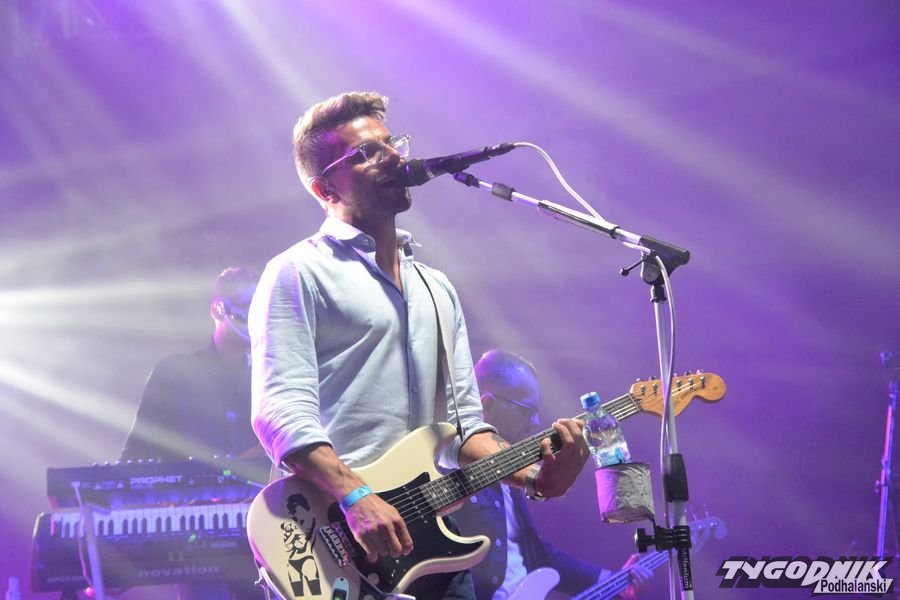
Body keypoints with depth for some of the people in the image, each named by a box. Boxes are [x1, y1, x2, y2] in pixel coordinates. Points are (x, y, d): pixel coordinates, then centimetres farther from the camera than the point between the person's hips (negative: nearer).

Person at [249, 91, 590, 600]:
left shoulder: (437, 289, 20)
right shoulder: (300, 273, -2)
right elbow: (283, 412, -13)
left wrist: (533, 475, 1)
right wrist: (356, 497, -25)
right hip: (337, 541, -6)